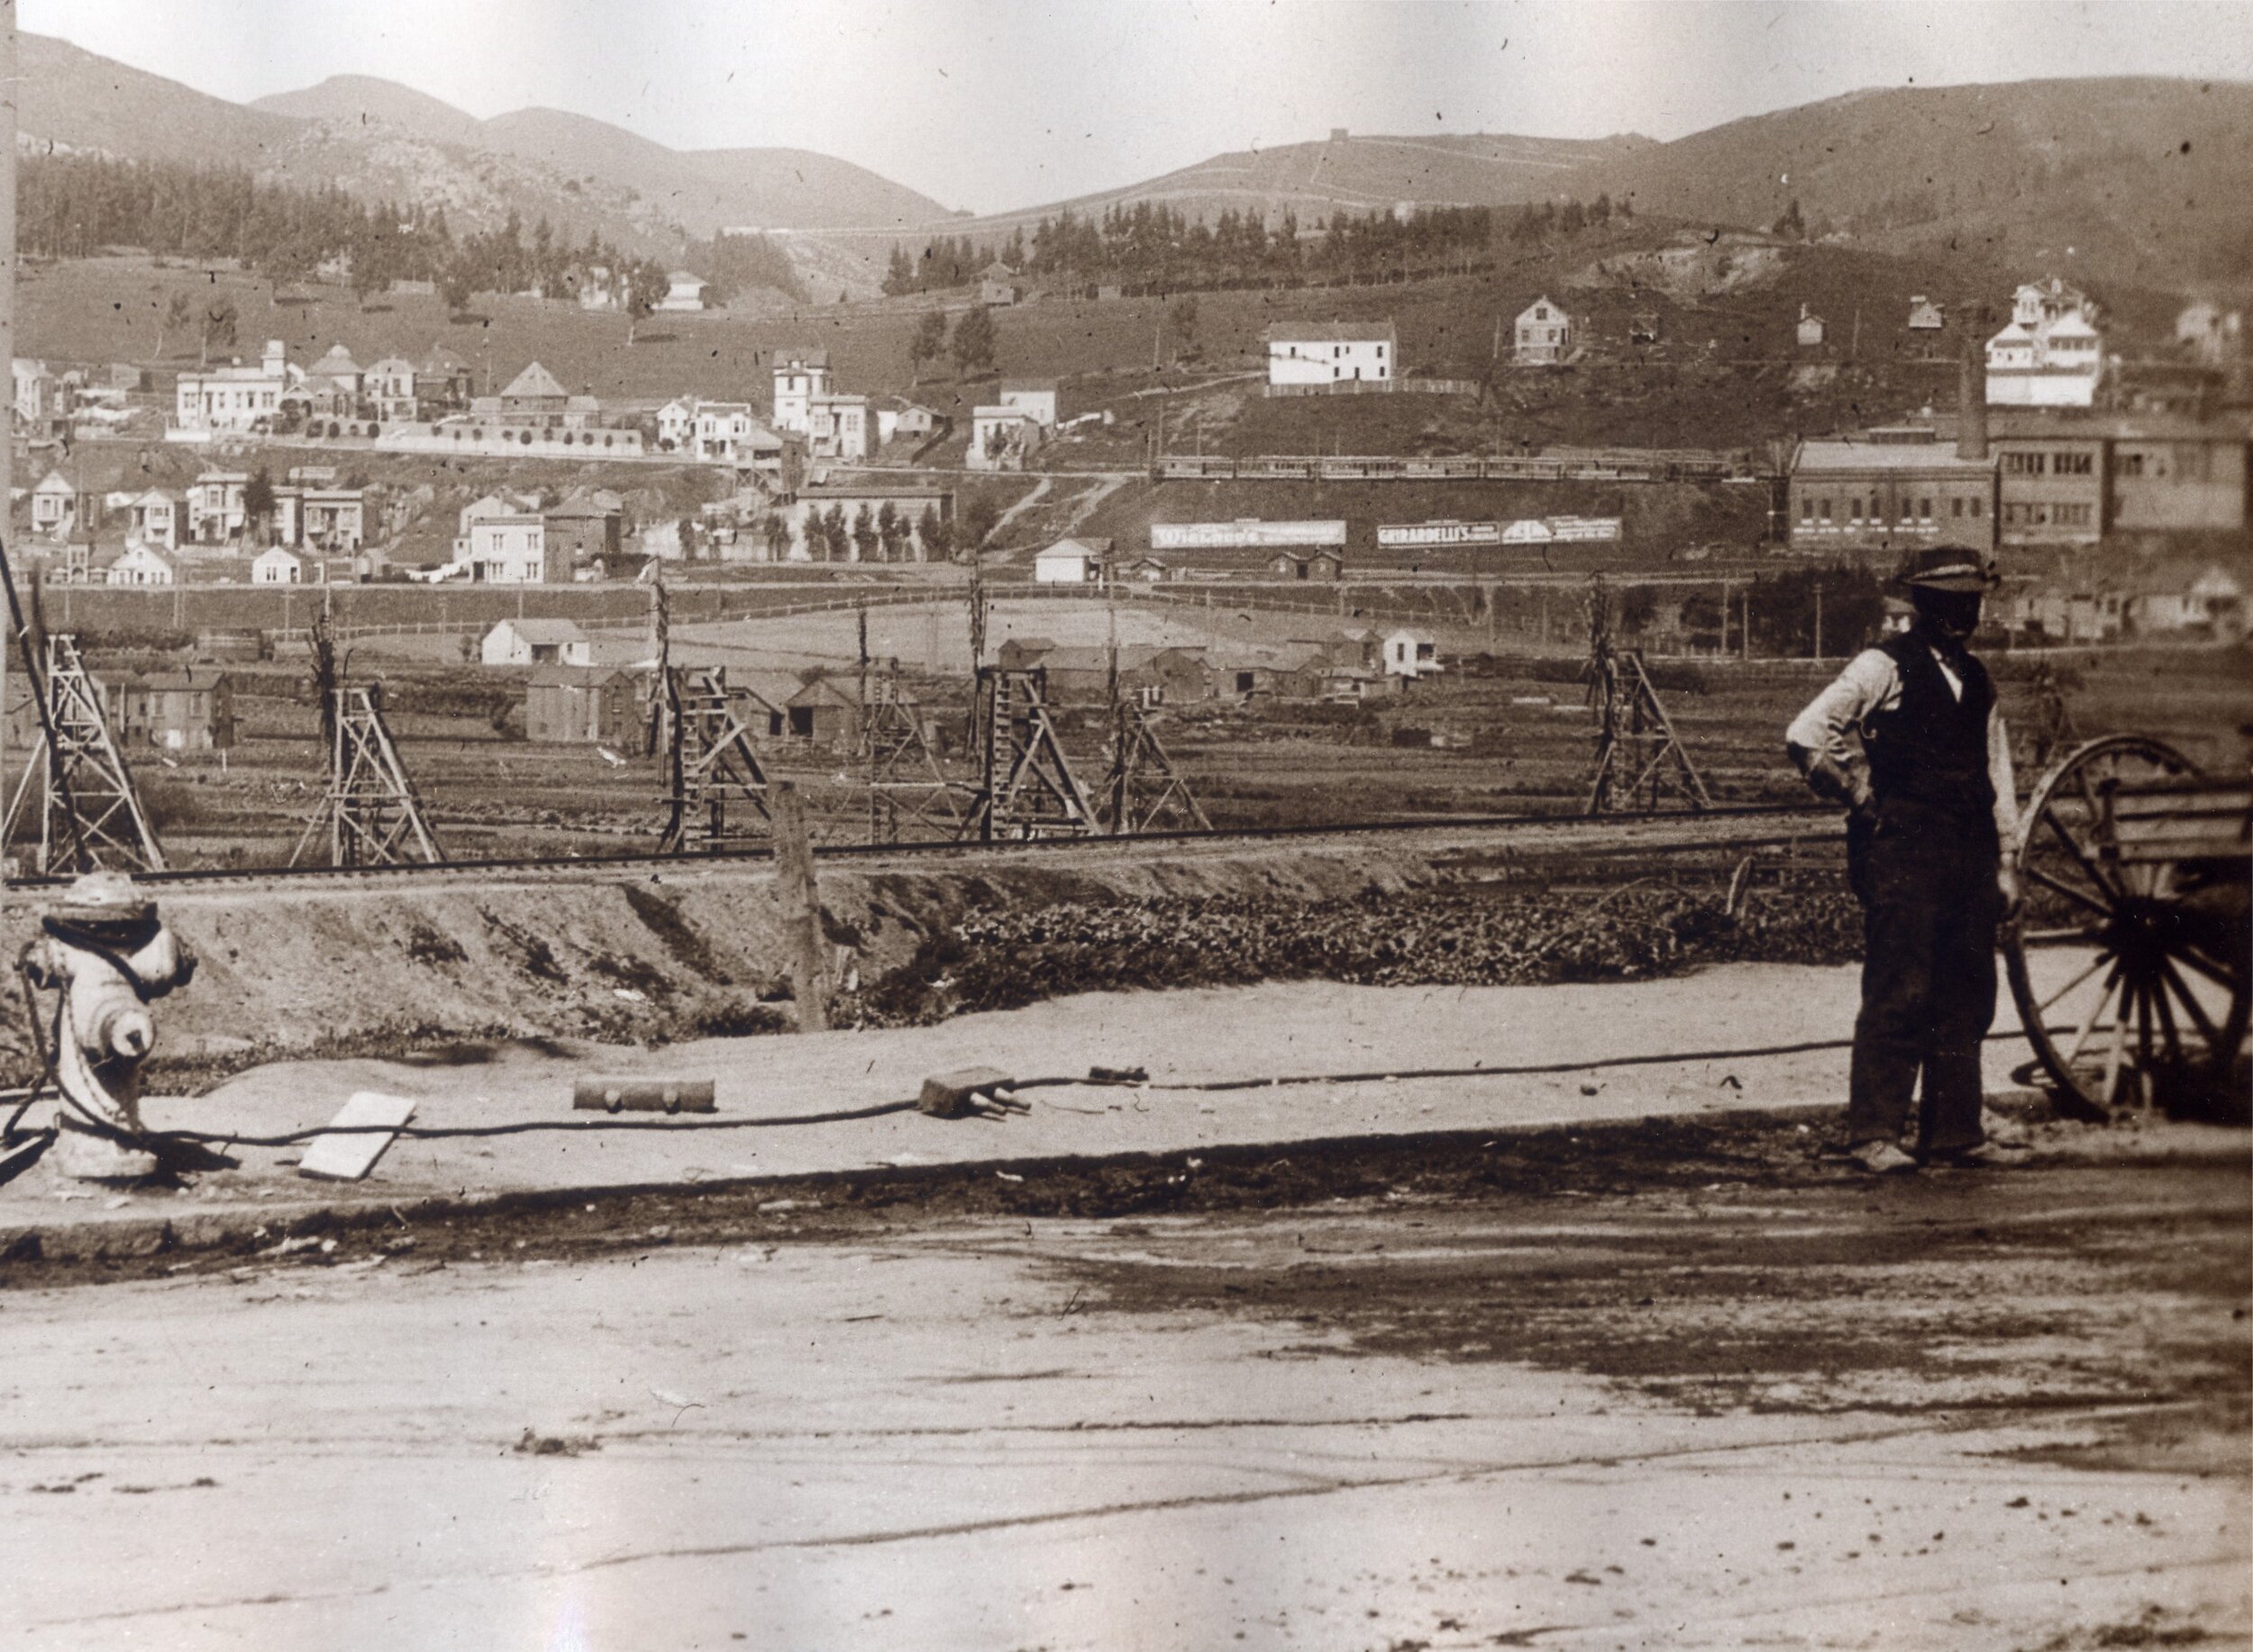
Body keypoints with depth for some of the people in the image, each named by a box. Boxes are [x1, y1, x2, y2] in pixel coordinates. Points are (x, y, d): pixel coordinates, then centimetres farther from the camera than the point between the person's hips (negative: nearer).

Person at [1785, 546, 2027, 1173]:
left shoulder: (1976, 680, 18)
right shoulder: (1882, 668, -4)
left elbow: (1997, 769, 20)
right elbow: (1804, 734, -11)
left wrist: (2006, 857, 14)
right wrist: (1859, 793, -4)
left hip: (1968, 858, 7)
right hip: (1902, 856, -7)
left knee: (1967, 1000, 7)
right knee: (1898, 996, -7)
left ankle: (1954, 1132, 14)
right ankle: (1874, 1134, -2)